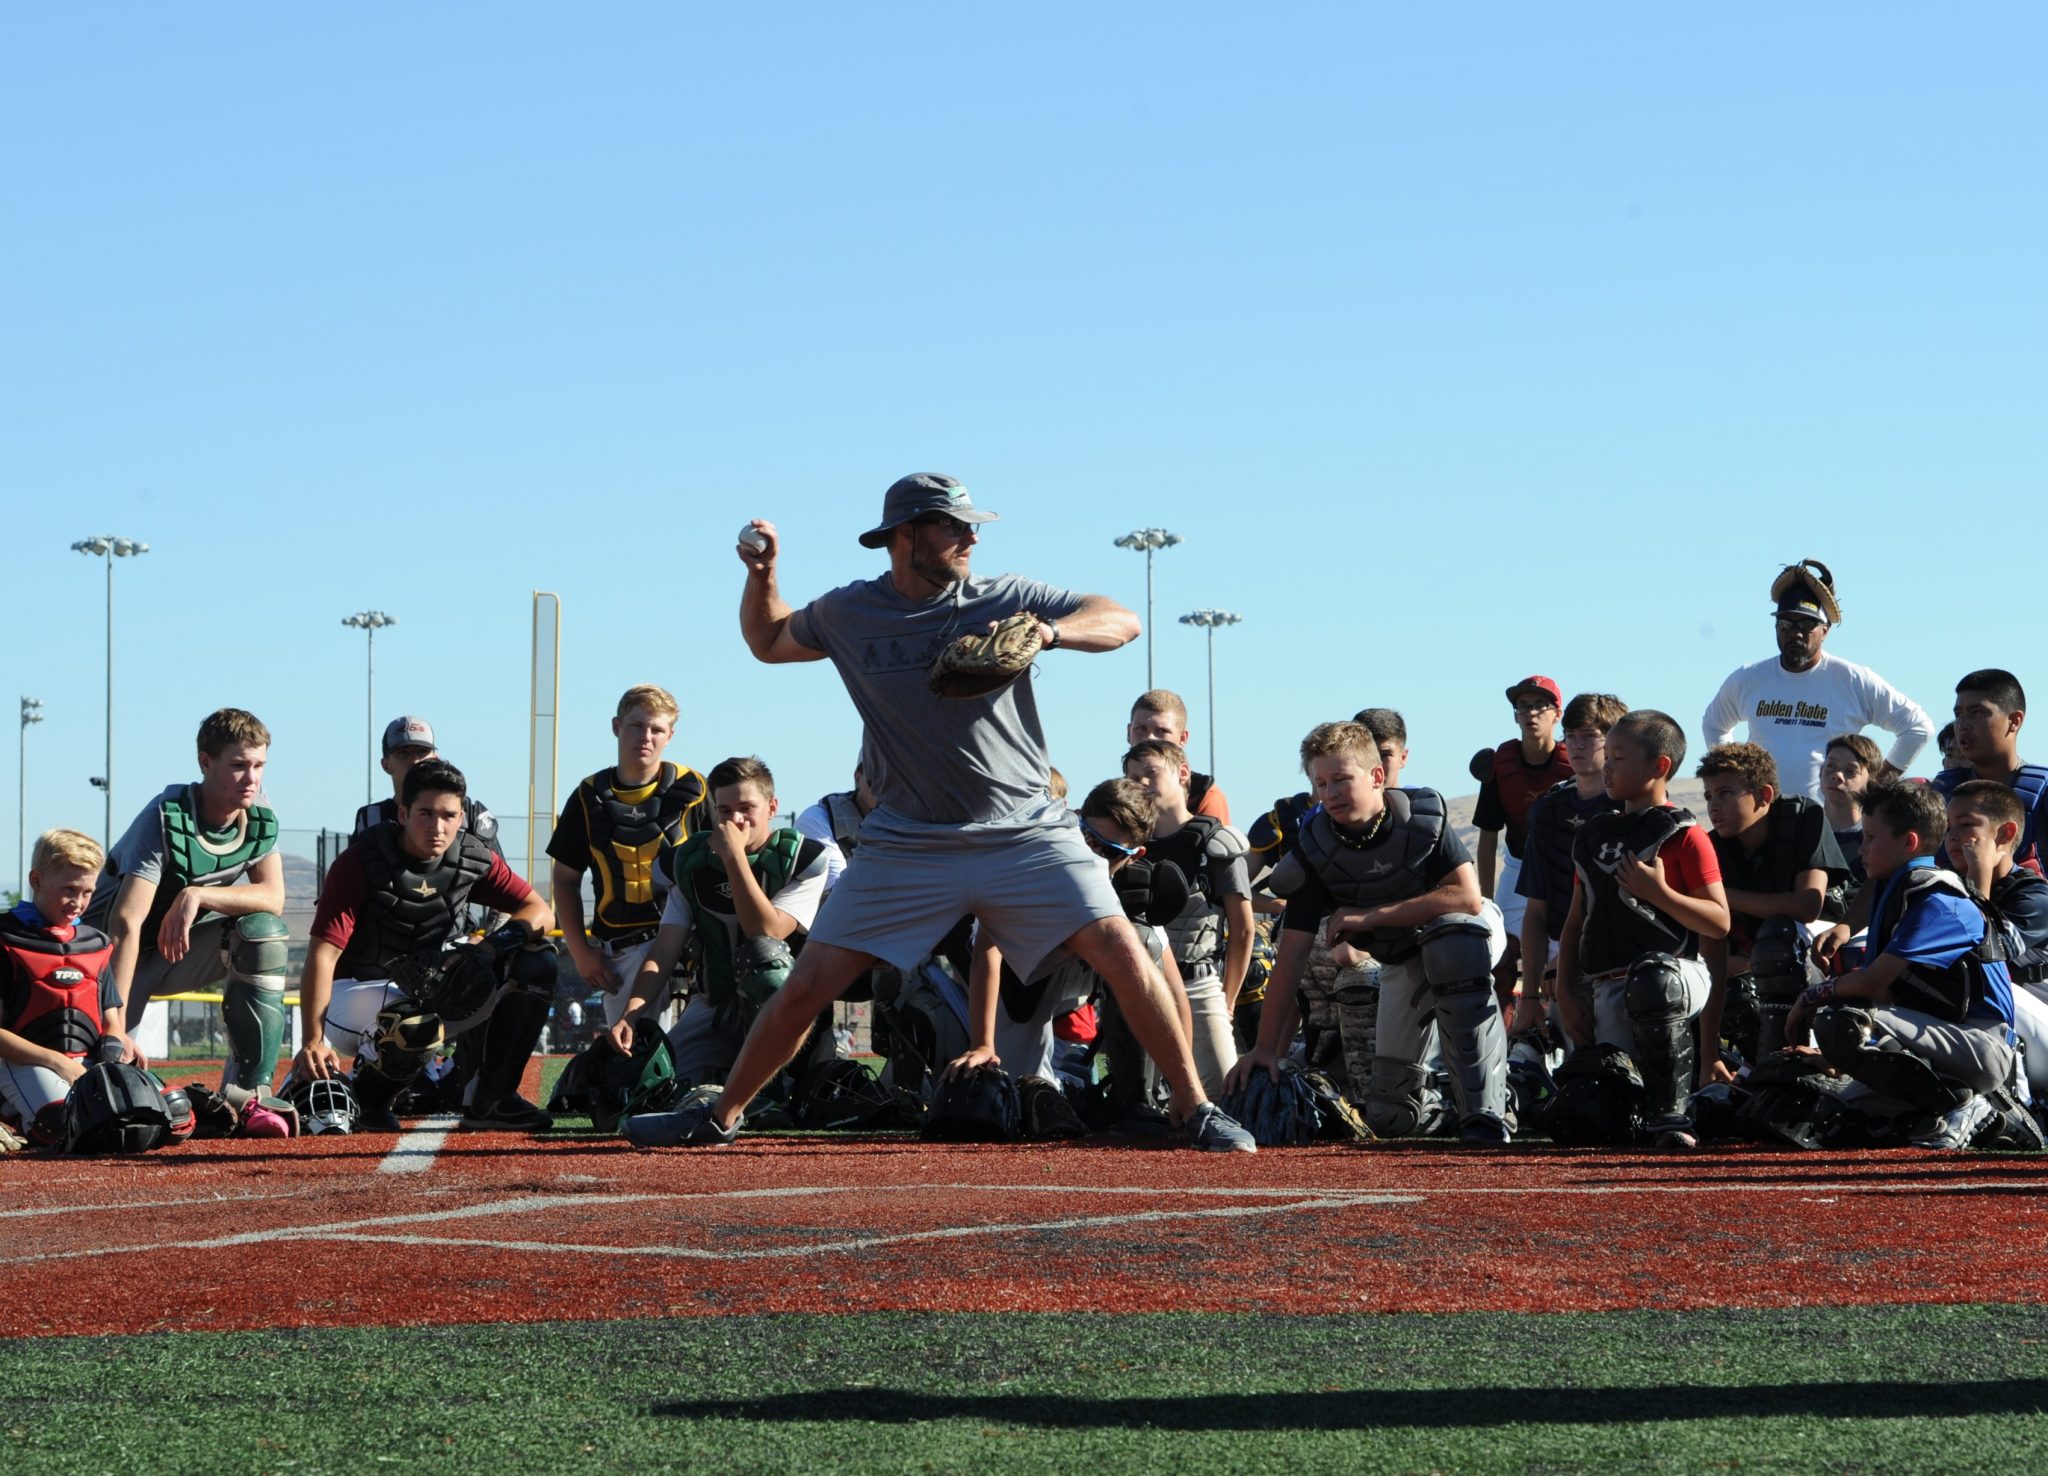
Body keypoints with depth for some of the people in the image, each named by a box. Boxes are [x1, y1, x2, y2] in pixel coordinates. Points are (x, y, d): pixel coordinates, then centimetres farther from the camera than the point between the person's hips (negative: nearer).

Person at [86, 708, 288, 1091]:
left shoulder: (260, 818, -9)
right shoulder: (166, 818, -27)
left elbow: (273, 898, -13)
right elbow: (126, 923, -33)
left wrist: (197, 895, -30)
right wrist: (114, 1024, -40)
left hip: (183, 947, 5)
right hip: (116, 952, -5)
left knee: (264, 929, -22)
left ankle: (250, 1088, -18)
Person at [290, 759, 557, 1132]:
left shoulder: (474, 859, -4)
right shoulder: (360, 863, -20)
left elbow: (540, 911, 2)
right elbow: (323, 954, -26)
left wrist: (512, 935, -24)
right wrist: (313, 1041, -37)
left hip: (435, 989, 6)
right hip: (356, 993, -6)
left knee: (536, 961, -9)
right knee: (415, 1025, -40)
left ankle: (491, 1100, -2)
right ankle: (366, 1097, -6)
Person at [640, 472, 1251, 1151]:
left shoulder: (1006, 599, -2)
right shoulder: (848, 614, 3)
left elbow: (1122, 621, -8)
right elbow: (768, 642, 22)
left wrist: (1047, 632, -27)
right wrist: (763, 575, 3)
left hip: (1025, 833, -1)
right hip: (908, 844, 1)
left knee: (1120, 950, -17)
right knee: (808, 986, -2)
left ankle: (1198, 1112, -6)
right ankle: (720, 1116, 18)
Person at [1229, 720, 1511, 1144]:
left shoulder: (1423, 817, -24)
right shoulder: (1314, 850, -19)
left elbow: (1468, 898, -32)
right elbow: (1291, 955, -20)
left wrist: (1371, 915, -32)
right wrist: (1266, 1047, -26)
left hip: (1465, 933, -3)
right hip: (1401, 961, 3)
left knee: (1453, 936, -41)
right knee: (1390, 1117, -5)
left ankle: (1484, 1112, -39)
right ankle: (1434, 1100, 36)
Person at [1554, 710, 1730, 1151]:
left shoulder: (1683, 836, -1)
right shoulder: (1592, 836, 18)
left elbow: (1719, 923, -6)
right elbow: (1575, 922, 20)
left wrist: (1659, 893, -16)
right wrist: (1565, 991, 10)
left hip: (1675, 970, -6)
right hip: (1606, 989, 6)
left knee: (1650, 984, -44)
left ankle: (1671, 1117, -30)